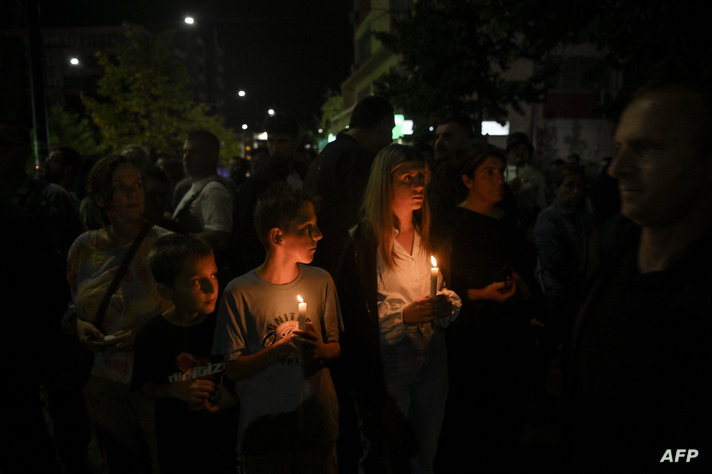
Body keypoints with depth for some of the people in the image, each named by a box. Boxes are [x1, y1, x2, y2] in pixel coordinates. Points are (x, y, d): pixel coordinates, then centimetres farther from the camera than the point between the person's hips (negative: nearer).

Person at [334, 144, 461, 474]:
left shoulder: (430, 235, 7)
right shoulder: (364, 240, -12)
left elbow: (446, 291, 14)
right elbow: (354, 313, -12)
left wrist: (448, 304, -8)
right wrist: (405, 315, -21)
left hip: (431, 362, 5)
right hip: (387, 366, -5)